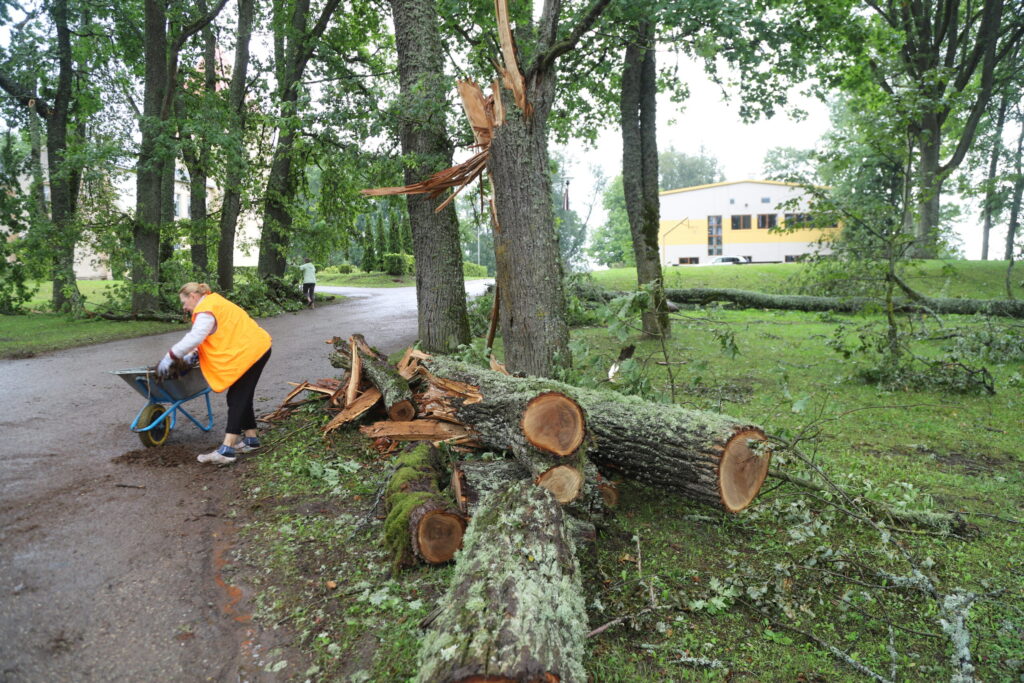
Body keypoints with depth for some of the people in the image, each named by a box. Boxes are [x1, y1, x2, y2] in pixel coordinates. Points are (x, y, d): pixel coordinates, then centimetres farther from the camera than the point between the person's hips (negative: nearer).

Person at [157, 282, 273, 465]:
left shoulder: (205, 310, -12)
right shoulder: (213, 303, 20)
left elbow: (195, 337, -25)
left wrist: (170, 356, -21)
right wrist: (195, 354, 18)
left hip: (250, 351, -10)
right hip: (257, 347, 10)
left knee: (237, 398, -12)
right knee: (242, 397, 15)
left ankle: (227, 449, -14)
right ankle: (251, 438, 24)